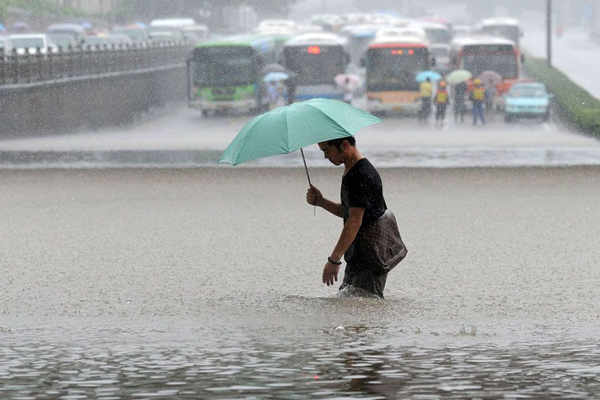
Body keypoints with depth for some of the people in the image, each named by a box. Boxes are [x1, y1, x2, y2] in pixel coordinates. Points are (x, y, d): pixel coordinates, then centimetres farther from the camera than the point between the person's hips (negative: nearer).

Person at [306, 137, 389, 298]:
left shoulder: (362, 176, -19)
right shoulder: (350, 173, 14)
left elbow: (354, 221, -24)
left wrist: (334, 260, -24)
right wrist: (321, 202, 7)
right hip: (356, 260, 11)